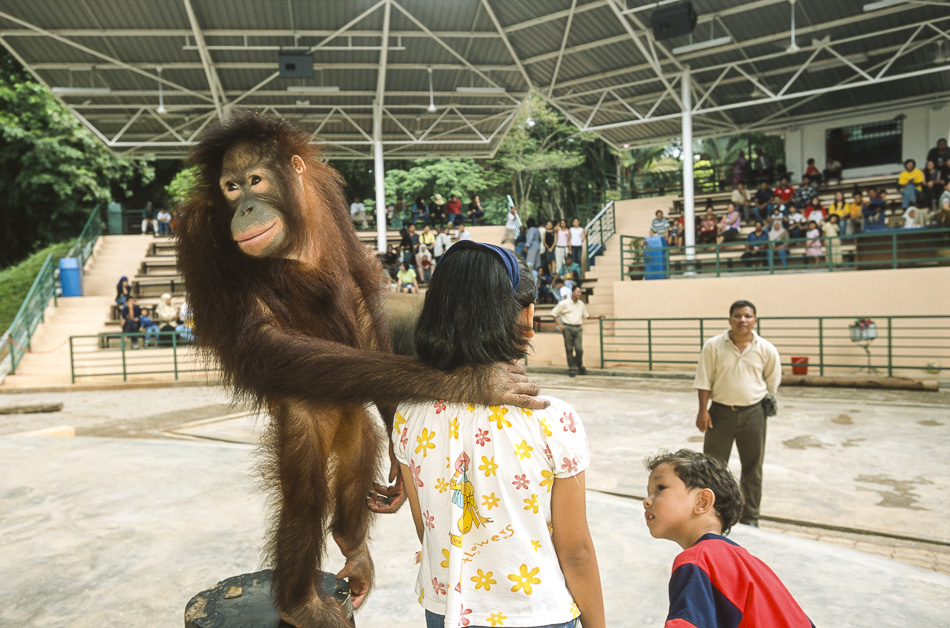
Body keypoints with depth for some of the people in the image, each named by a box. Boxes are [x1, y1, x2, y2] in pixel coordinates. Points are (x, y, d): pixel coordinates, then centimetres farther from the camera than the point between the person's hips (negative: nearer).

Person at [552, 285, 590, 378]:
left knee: (579, 349, -7)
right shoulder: (564, 303, -1)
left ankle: (580, 366, 17)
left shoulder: (581, 304, 15)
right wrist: (559, 325, -4)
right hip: (567, 328, -3)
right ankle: (572, 369, 8)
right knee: (569, 349, -1)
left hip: (578, 328, 3)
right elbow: (554, 313, 3)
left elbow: (585, 315, 29)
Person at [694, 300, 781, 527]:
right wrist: (703, 410, -7)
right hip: (720, 412, -1)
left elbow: (772, 381, 10)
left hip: (753, 413, 1)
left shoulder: (766, 349, -5)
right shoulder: (713, 346, -8)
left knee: (753, 468, 12)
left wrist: (765, 403, 11)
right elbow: (704, 381, -5)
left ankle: (750, 518, 28)